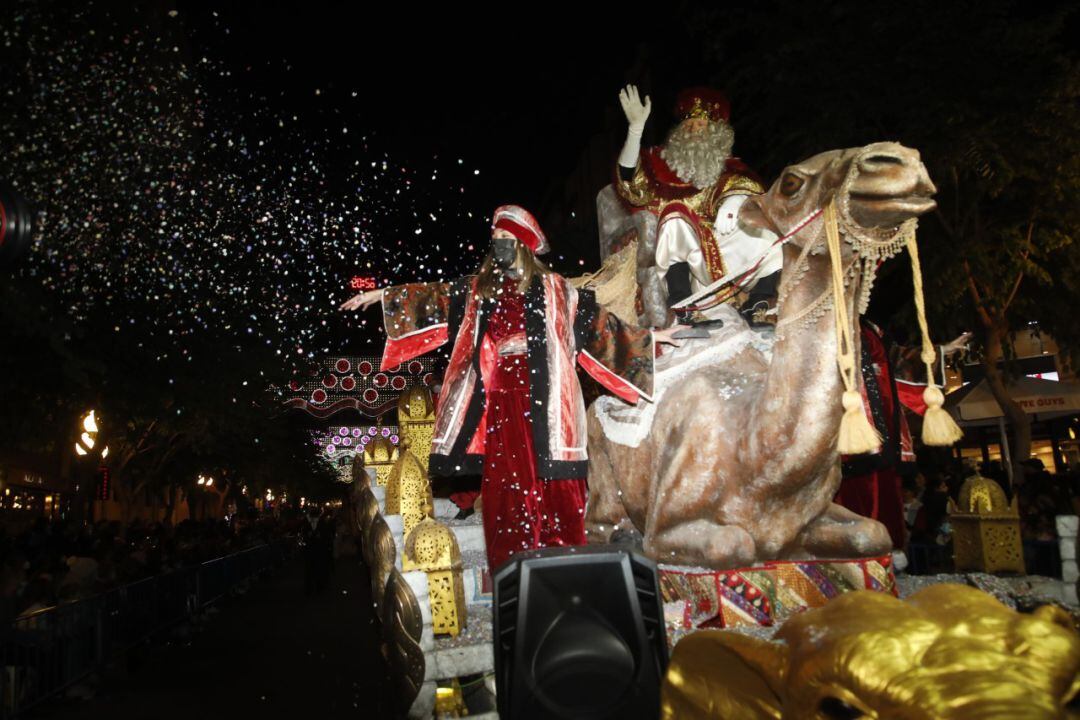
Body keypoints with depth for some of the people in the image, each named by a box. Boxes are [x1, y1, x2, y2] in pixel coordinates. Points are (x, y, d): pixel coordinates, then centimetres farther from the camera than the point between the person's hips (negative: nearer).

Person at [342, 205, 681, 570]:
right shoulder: (477, 288, 15)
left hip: (540, 398, -2)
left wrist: (649, 338, 8)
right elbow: (436, 295, 12)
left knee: (551, 480, -3)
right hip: (497, 398, 3)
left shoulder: (553, 288, 7)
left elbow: (597, 321, 8)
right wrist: (381, 295, 6)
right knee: (503, 479, 4)